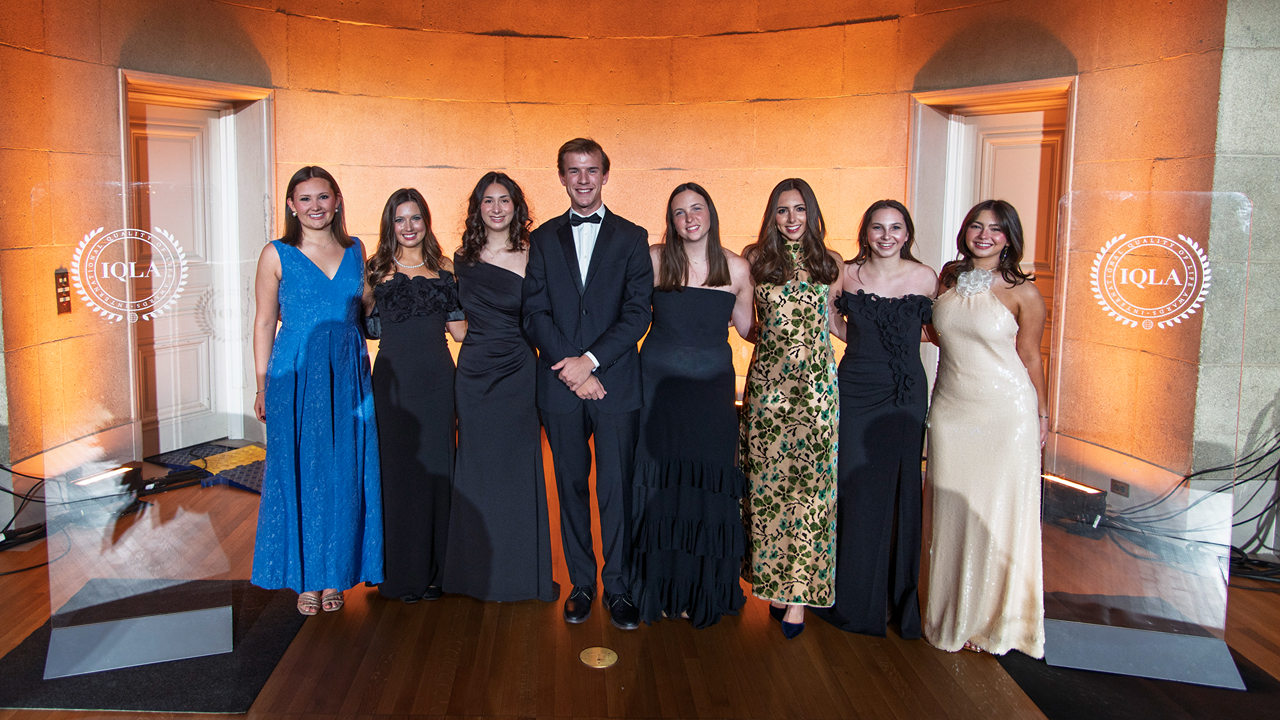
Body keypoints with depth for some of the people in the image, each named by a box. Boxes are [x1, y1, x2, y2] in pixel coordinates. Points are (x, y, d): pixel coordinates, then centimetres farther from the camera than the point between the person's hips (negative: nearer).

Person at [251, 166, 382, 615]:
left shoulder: (355, 250, 9)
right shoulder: (277, 254, 1)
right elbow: (264, 323, 2)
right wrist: (262, 387, -1)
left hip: (348, 376, 3)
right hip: (295, 376, -2)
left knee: (345, 475, 5)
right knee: (299, 474, 3)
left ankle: (335, 574, 20)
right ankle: (305, 577, 18)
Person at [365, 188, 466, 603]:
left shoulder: (444, 268, 9)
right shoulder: (377, 269, 5)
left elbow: (460, 331, 5)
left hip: (437, 378, 2)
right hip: (394, 377, -1)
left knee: (437, 467, 5)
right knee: (398, 469, 2)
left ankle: (434, 570, 18)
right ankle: (402, 573, 15)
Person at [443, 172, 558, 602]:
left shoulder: (531, 259, -2)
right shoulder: (463, 261, 5)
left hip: (519, 374, -2)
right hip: (474, 374, 2)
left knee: (520, 469, 4)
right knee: (477, 471, 9)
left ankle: (525, 572, 18)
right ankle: (478, 572, 23)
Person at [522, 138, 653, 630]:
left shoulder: (632, 238, 6)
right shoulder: (544, 238, 11)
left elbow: (639, 312, -3)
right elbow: (535, 313, 2)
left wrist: (591, 360, -13)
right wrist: (570, 366, -10)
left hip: (615, 382, -1)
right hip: (560, 384, 2)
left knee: (616, 488, 1)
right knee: (571, 487, 9)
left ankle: (618, 588, 12)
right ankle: (581, 584, 21)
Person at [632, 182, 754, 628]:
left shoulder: (736, 269, 0)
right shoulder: (655, 259, -3)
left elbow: (749, 330, 9)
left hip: (712, 389, 1)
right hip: (658, 384, 0)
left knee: (708, 485, 2)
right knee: (660, 483, 5)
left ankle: (704, 590, 20)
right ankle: (660, 587, 21)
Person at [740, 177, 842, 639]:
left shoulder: (829, 262, 10)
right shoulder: (754, 258, 7)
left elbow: (833, 319, 18)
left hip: (816, 382, 0)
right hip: (767, 380, 0)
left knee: (810, 482, -1)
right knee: (767, 479, 2)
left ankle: (801, 590, 6)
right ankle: (774, 580, 15)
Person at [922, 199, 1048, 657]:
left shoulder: (1022, 293, -6)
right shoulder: (948, 276, 6)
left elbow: (1030, 358, 1)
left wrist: (1042, 413, 5)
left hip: (1005, 411, -4)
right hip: (950, 408, 4)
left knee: (998, 512, 3)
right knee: (951, 511, 9)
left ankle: (996, 620, 20)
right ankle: (953, 614, 25)